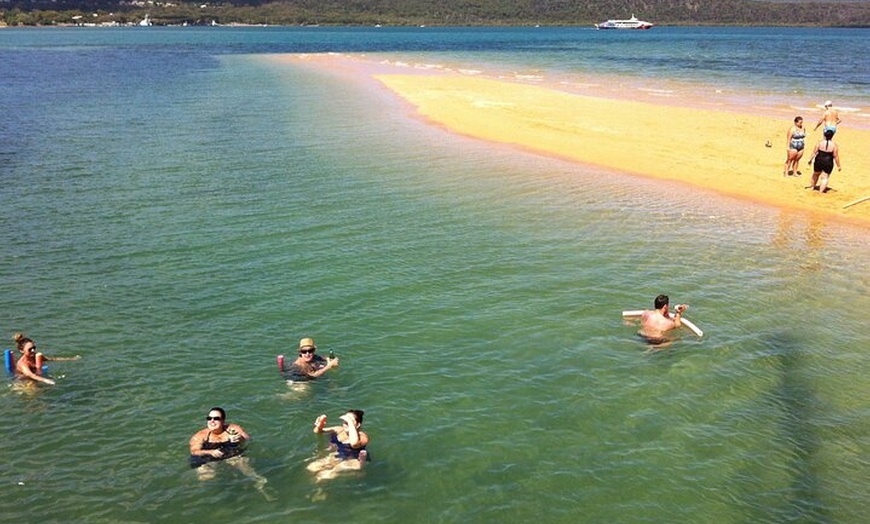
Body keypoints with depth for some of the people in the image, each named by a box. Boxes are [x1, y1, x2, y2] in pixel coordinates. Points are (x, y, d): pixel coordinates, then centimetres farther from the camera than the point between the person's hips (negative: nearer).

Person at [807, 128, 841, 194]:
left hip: (818, 161, 2)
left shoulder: (820, 142, -6)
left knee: (816, 174, 24)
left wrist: (810, 159, 10)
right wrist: (838, 166, 2)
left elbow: (814, 152, -3)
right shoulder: (834, 145, -9)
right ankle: (821, 191, -1)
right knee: (825, 177, 6)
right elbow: (836, 157, -6)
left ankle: (812, 186, 42)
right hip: (828, 163, -2)